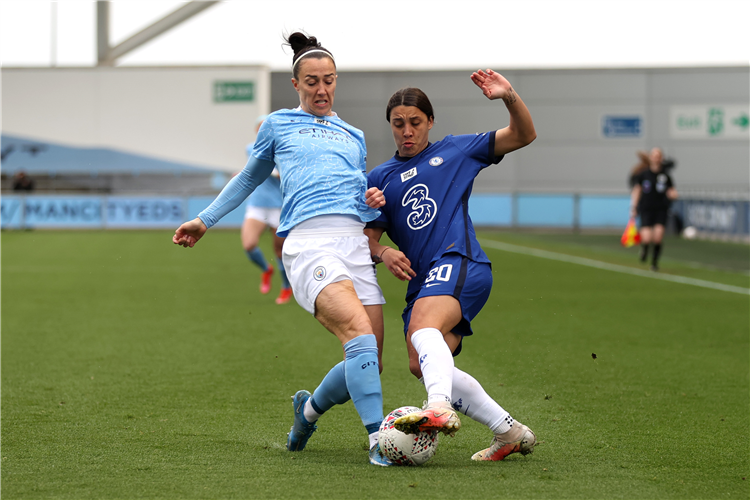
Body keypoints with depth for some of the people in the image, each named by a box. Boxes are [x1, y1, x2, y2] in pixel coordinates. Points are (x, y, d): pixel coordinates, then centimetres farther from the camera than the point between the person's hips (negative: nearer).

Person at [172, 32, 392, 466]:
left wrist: (374, 202, 10)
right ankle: (379, 439, -31)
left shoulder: (354, 137, 27)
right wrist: (205, 220, 34)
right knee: (360, 334, -28)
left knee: (370, 363, -3)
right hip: (308, 242, -5)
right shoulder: (279, 125, 19)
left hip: (356, 243, 5)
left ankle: (310, 409, 26)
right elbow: (249, 178, 32)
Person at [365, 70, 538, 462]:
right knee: (422, 366, -5)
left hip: (460, 263, -6)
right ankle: (509, 431, 6)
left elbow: (524, 136, 15)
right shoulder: (380, 178, 22)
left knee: (423, 327, -34)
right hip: (421, 280, 6)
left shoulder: (455, 151, 15)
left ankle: (441, 409, -58)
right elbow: (368, 236, 19)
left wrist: (509, 97, -4)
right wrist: (382, 252, -5)